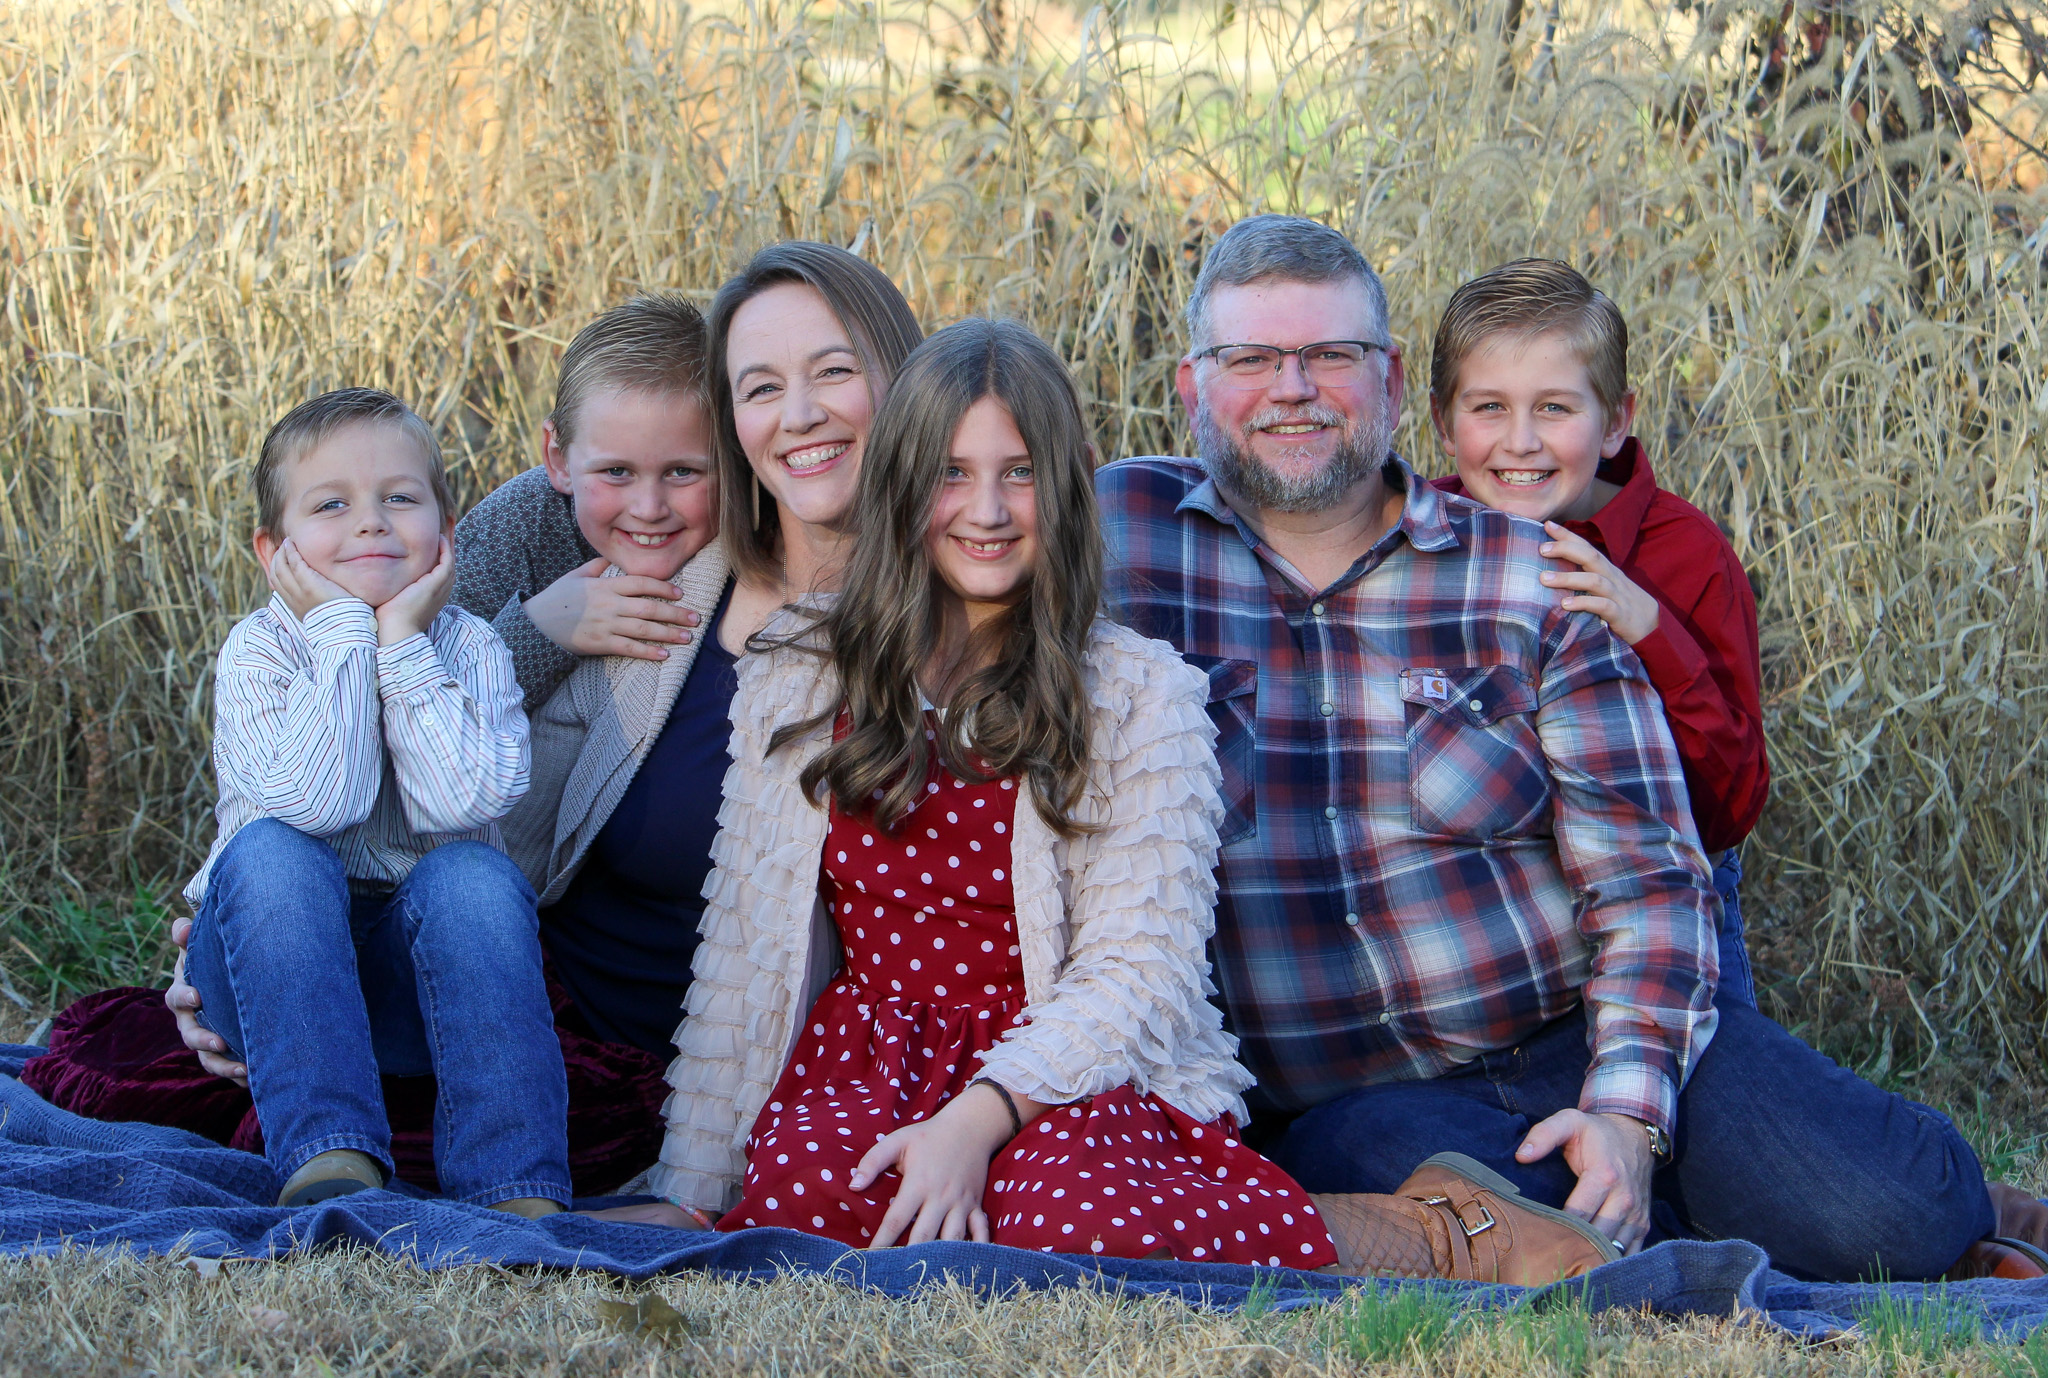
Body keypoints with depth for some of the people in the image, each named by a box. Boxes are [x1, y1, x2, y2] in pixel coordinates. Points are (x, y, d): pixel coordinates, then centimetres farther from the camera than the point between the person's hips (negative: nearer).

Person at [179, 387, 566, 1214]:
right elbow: (316, 801, -25)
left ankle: (515, 1186, -38)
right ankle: (327, 1156, -41)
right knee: (270, 852, -30)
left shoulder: (469, 648, 0)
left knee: (470, 874, -29)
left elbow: (463, 801, -21)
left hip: (427, 970, 1)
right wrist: (344, 632, -20)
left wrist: (404, 644, -17)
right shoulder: (258, 652, -5)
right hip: (276, 968, -1)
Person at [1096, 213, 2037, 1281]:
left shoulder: (1529, 581, 4)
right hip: (1352, 1100, 0)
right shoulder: (1117, 534, 4)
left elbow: (1647, 873, 2)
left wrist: (1628, 1107, -14)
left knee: (1901, 1214, -23)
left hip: (1588, 1036, 1)